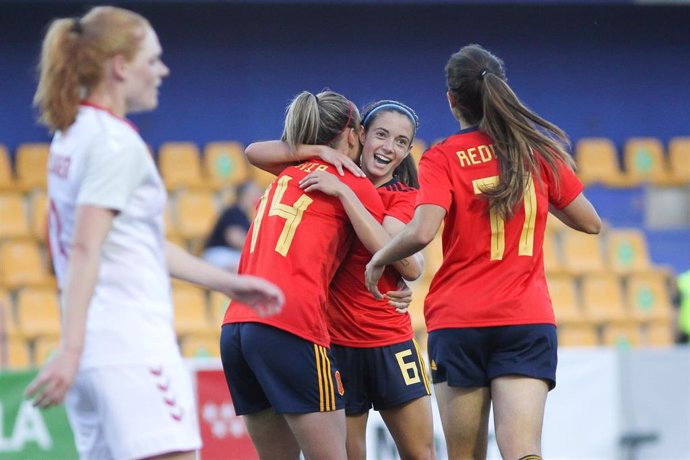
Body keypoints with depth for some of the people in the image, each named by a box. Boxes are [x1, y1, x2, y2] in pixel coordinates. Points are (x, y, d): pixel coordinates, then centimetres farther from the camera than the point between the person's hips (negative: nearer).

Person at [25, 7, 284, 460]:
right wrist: (71, 349, -26)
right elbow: (84, 250, -20)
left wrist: (230, 283, 27)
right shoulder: (116, 142, -11)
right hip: (132, 345, -9)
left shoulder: (74, 135, 17)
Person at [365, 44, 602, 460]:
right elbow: (590, 222, 13)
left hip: (458, 321, -1)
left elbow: (421, 232, -16)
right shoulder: (539, 148, 7)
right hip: (529, 320, 2)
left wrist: (379, 259, 2)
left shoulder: (442, 158, -1)